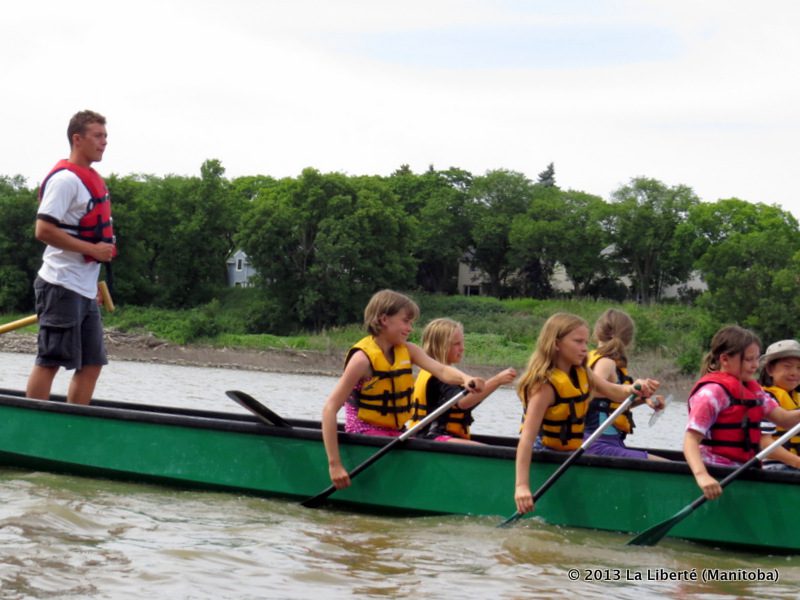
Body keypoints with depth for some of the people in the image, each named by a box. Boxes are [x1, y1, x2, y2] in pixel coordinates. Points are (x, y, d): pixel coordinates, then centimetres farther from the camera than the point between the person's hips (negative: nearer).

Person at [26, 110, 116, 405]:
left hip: (85, 291, 9)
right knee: (49, 361, -7)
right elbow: (44, 230, -20)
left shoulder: (92, 180, 16)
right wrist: (93, 249, -20)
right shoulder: (65, 179, -12)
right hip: (61, 286, -9)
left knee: (92, 364, 8)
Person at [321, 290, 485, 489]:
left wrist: (465, 379, -37)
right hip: (367, 433, -7)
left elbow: (442, 370, -12)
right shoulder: (363, 358, -17)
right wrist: (335, 465, -29)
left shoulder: (408, 350, 5)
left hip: (396, 434, 7)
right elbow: (329, 409, -22)